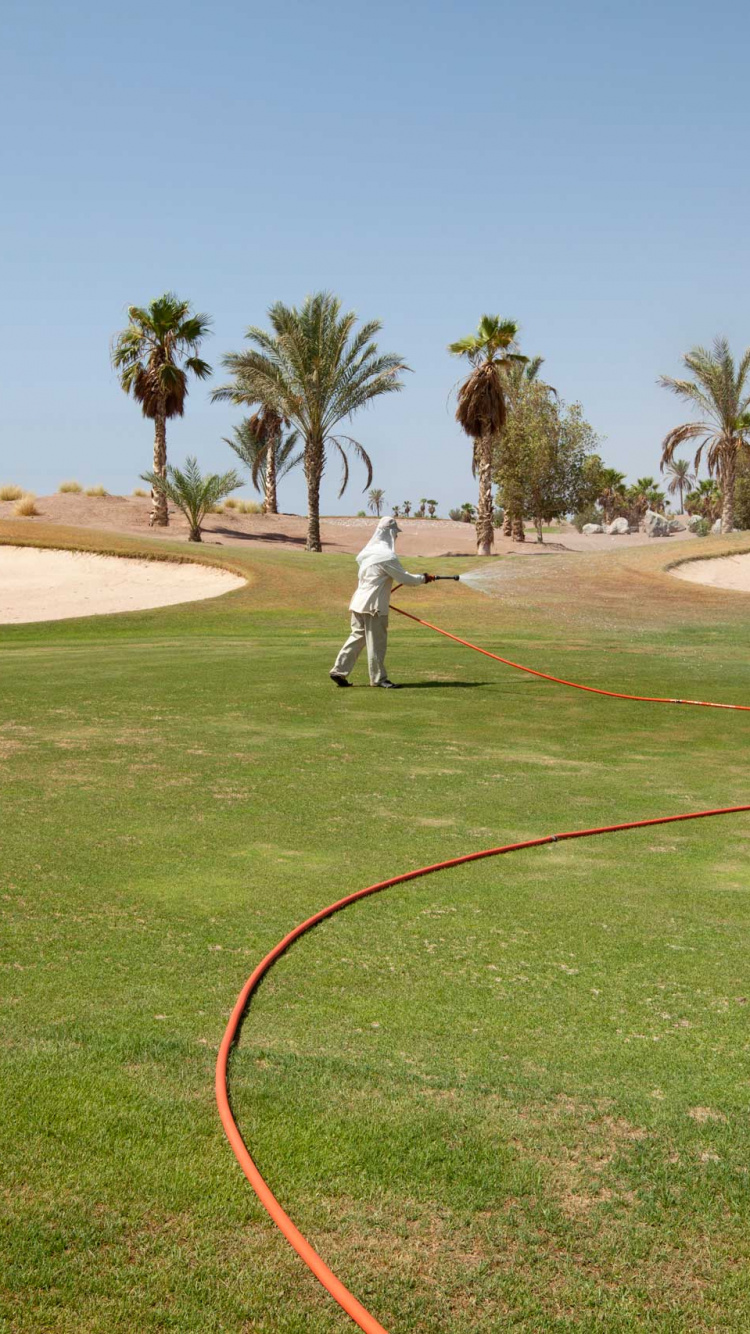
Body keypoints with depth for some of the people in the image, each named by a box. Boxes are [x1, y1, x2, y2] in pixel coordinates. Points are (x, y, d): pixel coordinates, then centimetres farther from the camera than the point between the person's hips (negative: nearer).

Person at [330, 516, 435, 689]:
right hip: (374, 605, -8)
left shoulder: (368, 551, 11)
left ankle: (339, 671, 12)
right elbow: (404, 578, -13)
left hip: (359, 602, 8)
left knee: (357, 636, 13)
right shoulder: (387, 555, -16)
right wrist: (423, 578, 3)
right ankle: (378, 678, 7)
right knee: (377, 641, 0)